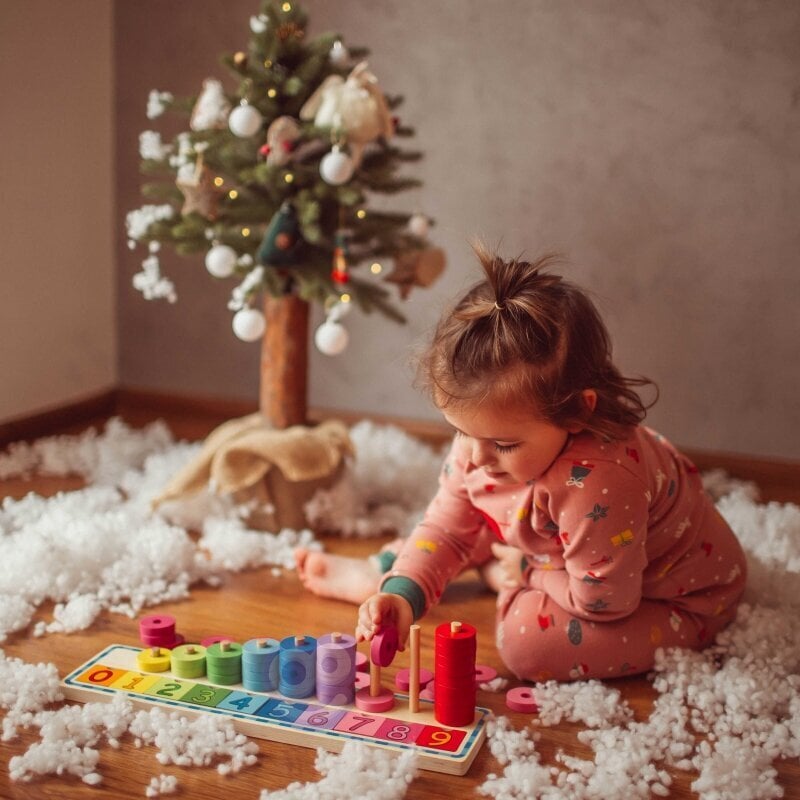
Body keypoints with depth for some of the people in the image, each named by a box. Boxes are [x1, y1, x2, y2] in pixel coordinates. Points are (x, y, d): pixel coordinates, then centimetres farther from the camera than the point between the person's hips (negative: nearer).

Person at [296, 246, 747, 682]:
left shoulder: (596, 485, -45)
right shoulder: (481, 439, -20)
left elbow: (604, 600, -32)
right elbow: (447, 526, -7)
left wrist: (529, 574, -16)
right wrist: (402, 593, -23)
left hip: (678, 597, -7)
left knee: (527, 639, -26)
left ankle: (509, 586, 4)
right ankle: (380, 575, 22)